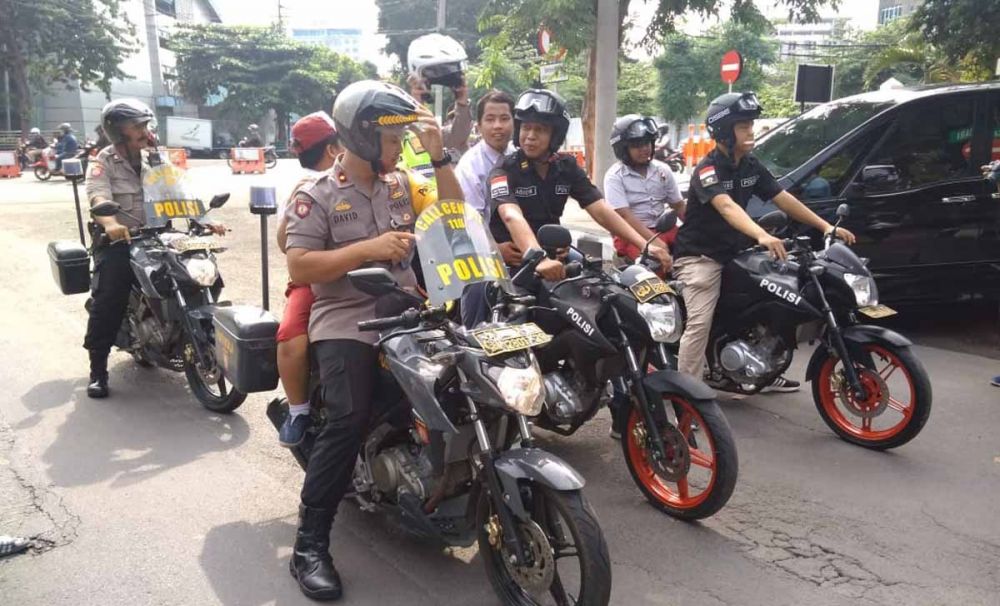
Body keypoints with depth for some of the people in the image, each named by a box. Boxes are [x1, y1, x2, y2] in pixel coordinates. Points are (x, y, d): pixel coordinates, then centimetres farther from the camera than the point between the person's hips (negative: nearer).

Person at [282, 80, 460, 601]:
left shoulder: (404, 184, 13)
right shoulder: (317, 196, -2)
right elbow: (298, 268, -10)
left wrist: (439, 157, 1)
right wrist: (369, 249, -18)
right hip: (346, 324, -5)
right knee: (350, 421, -23)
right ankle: (309, 545, -11)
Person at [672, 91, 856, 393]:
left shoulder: (751, 166, 5)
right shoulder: (707, 169, -20)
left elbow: (783, 199, 6)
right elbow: (727, 207, -37)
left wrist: (825, 226, -1)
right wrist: (762, 236, -53)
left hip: (732, 253, 9)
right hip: (699, 256, -8)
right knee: (700, 324, -19)